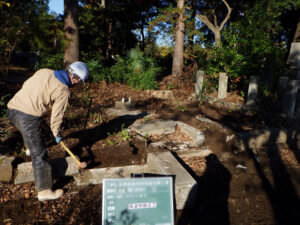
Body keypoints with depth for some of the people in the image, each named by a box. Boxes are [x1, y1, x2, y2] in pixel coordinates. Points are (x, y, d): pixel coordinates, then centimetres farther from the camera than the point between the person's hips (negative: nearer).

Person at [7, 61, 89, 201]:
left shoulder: (44, 71, 9)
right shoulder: (64, 91, -9)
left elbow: (26, 85, 19)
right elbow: (56, 116, -5)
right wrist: (57, 134, 11)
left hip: (12, 107, 9)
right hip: (28, 117, -8)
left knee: (30, 132, 40)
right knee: (39, 155, -1)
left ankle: (29, 148, 70)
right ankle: (44, 191, 5)